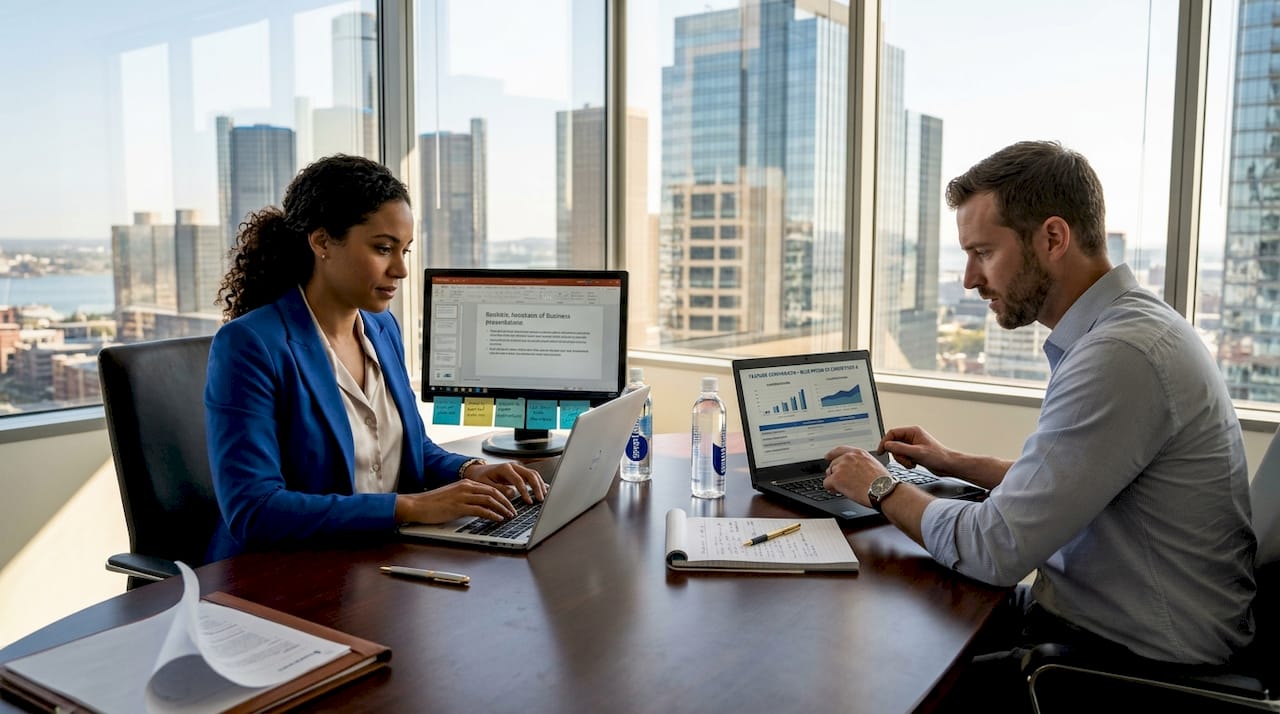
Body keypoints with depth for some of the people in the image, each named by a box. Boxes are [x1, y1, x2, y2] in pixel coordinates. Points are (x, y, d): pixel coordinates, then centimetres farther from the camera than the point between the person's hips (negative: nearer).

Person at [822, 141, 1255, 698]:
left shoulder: (1121, 354, -27)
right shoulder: (1125, 324, 7)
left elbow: (995, 548, -25)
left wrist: (883, 490, -10)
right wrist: (954, 463, 16)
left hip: (1129, 655, -9)